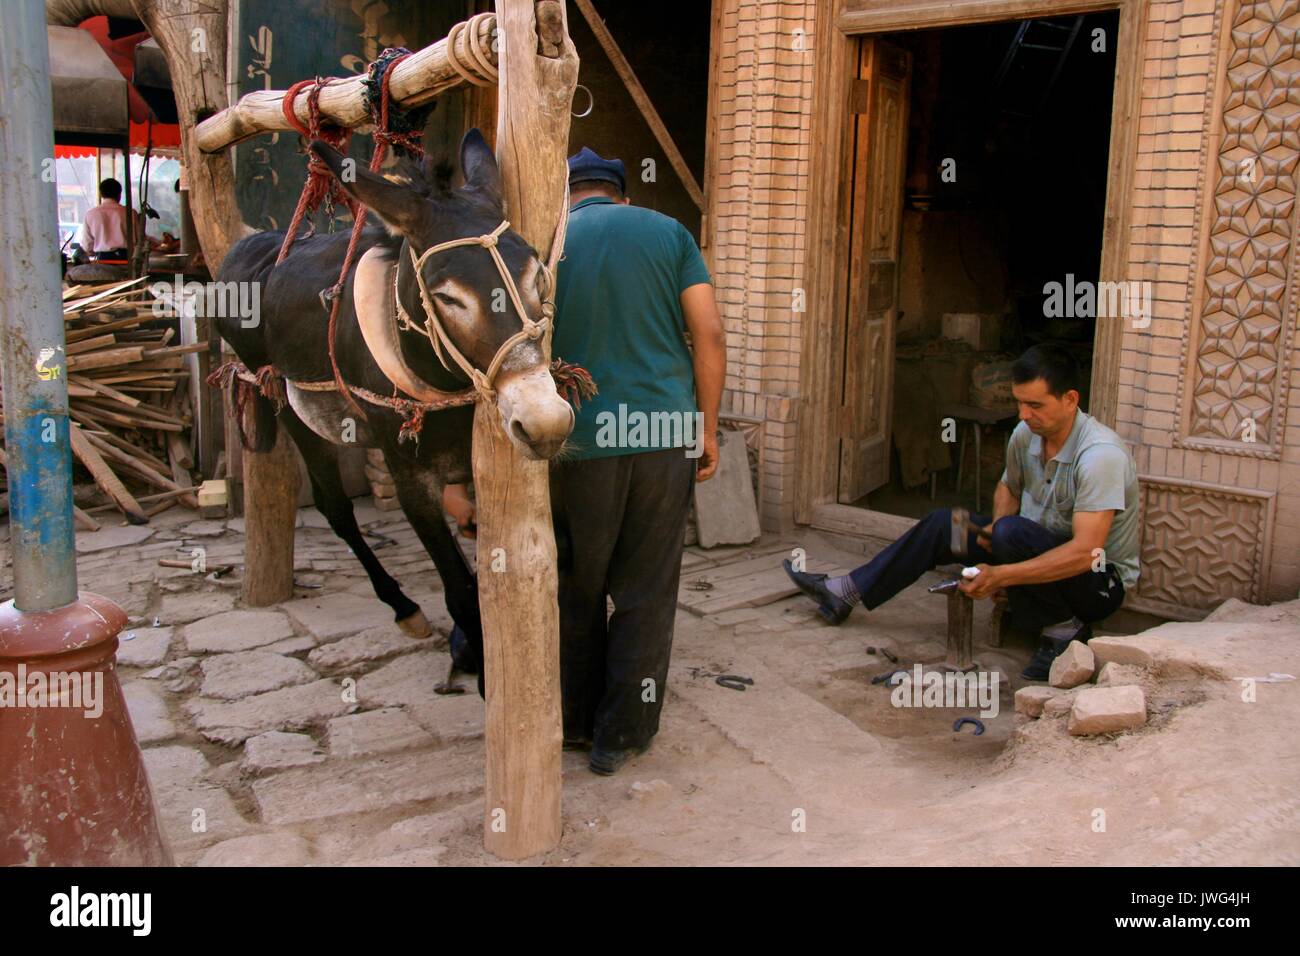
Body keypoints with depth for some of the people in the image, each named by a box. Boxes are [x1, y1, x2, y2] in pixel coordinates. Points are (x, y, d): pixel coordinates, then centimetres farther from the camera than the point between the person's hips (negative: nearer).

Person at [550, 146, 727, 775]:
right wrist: (707, 431, 7)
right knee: (646, 592, 10)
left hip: (580, 439, -1)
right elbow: (710, 335, 1)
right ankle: (621, 734, 17)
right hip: (667, 431, 1)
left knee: (576, 587, 15)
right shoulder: (669, 232, 9)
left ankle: (576, 721, 27)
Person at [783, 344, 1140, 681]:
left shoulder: (1100, 455, -30)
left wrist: (1001, 575, -38)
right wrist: (996, 527, -5)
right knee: (942, 525, 1)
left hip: (1102, 580, -8)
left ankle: (1064, 631, -14)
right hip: (1041, 552, 8)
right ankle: (843, 593, 7)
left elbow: (1083, 552, -35)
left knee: (1014, 532, -34)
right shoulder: (1026, 434, -5)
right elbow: (1008, 487, 16)